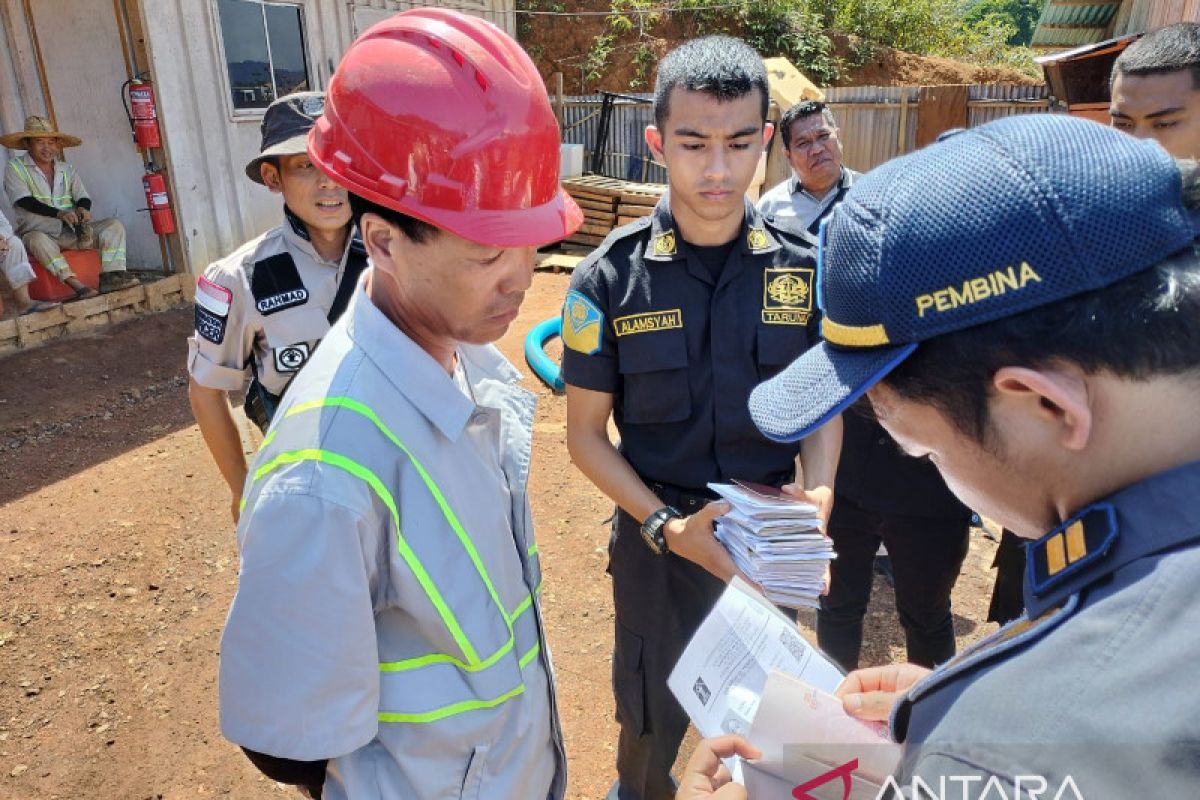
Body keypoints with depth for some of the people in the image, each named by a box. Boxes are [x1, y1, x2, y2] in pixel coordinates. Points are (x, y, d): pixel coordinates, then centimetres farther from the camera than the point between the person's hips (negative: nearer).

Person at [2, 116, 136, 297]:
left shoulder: (68, 169, 16)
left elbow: (83, 197, 5)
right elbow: (24, 201, -13)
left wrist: (83, 208, -22)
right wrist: (59, 214, -29)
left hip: (71, 230, 4)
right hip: (37, 231, -4)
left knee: (114, 225, -13)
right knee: (37, 239, -39)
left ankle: (110, 275, -31)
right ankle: (75, 283, -44)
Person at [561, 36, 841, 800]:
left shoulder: (805, 269, -7)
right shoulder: (610, 278, -14)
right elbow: (587, 434, -7)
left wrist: (818, 492, -14)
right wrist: (667, 526, -19)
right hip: (659, 540, -1)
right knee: (653, 716, 19)